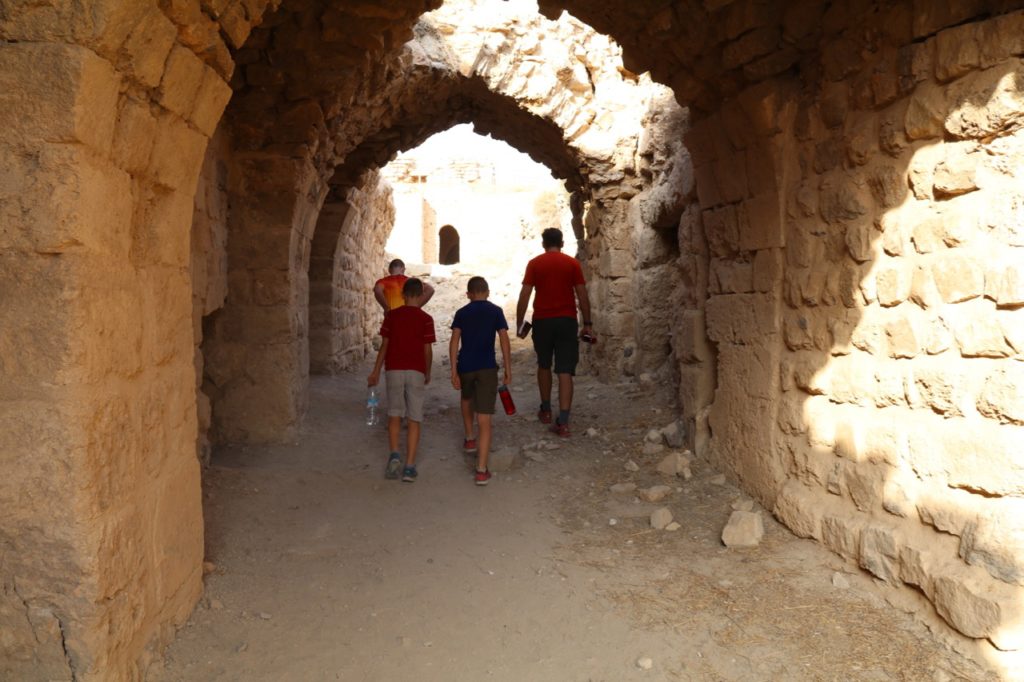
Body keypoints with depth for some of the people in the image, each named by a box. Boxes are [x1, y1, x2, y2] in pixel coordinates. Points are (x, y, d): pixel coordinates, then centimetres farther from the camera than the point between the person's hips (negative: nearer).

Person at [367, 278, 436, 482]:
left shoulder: (391, 316, 3)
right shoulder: (425, 319, -2)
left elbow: (384, 345, 3)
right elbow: (427, 350, -2)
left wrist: (376, 371, 11)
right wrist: (428, 373, 13)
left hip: (394, 369, 1)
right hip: (416, 371, -1)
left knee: (394, 415, 14)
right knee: (414, 419, 3)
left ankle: (394, 454, -7)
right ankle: (410, 467, 1)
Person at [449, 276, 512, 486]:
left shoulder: (461, 313, 6)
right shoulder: (496, 311, 4)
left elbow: (454, 341, -3)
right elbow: (504, 340, -3)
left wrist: (453, 372, -3)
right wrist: (508, 368, 3)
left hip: (465, 366, 2)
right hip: (487, 368, -2)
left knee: (467, 399, 35)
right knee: (484, 420, -5)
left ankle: (469, 440, 48)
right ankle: (481, 470, -10)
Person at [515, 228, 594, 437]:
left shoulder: (534, 264, 1)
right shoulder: (572, 263, 2)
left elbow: (524, 296, -3)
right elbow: (582, 296, 0)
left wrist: (519, 323, 4)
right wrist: (587, 323, 6)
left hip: (542, 320, 0)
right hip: (567, 320, 0)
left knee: (544, 366, 21)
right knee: (565, 372, -2)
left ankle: (546, 411, 31)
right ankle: (563, 423, -7)